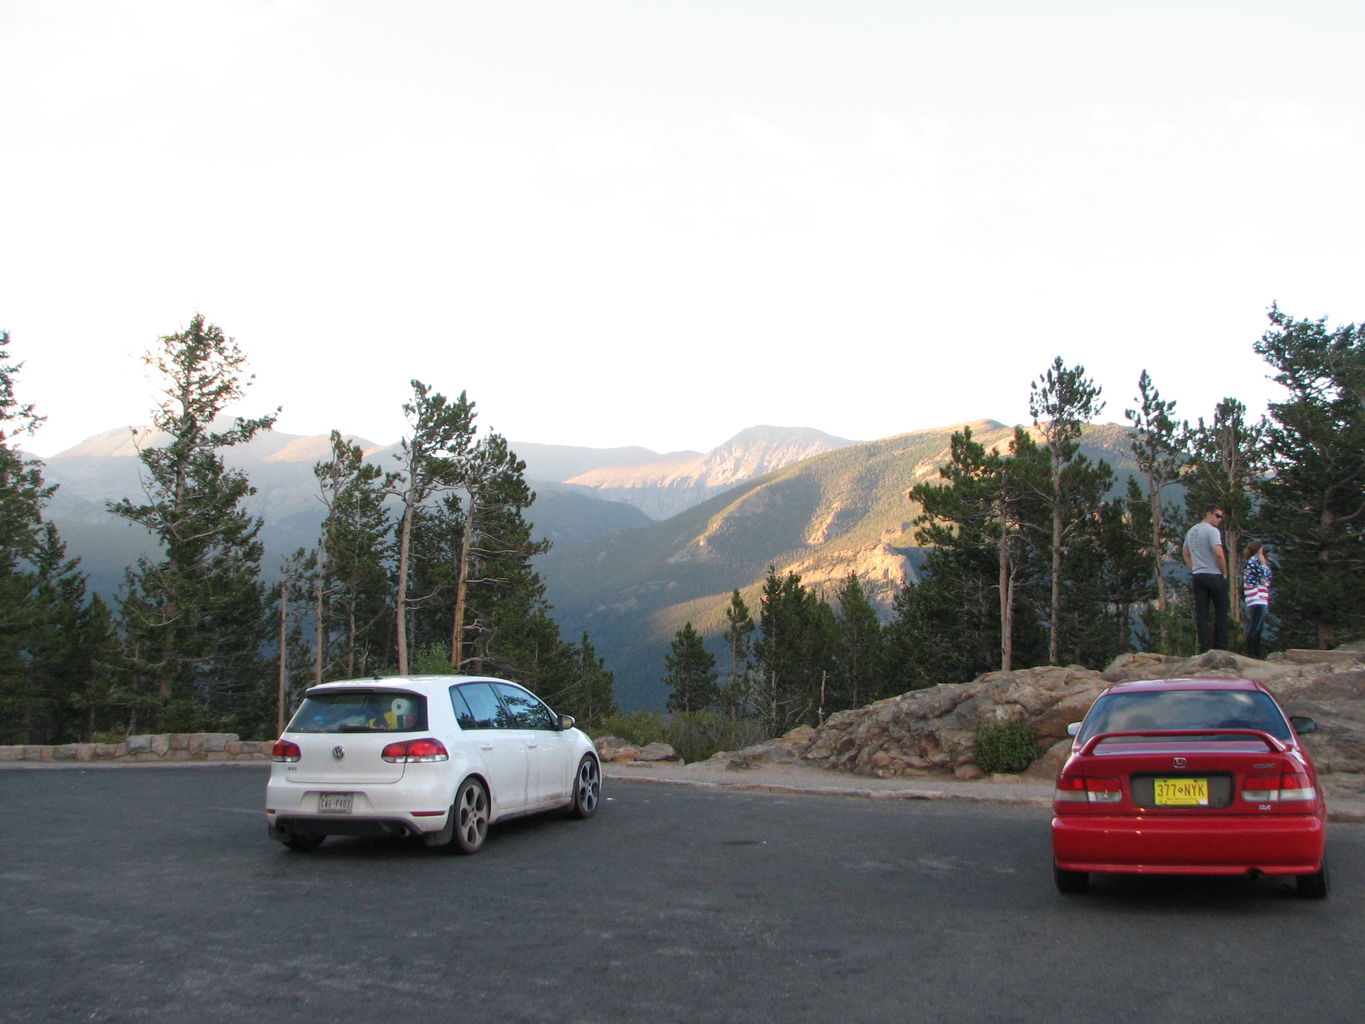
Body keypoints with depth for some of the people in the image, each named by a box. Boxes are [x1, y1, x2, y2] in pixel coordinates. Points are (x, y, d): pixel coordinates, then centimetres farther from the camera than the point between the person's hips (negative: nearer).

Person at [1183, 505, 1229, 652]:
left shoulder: (1191, 531, 15)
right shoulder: (1212, 531, -11)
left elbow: (1186, 554, 22)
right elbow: (1219, 553, -21)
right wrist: (1224, 571, -8)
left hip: (1197, 576, 6)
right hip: (1214, 575, -6)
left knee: (1201, 614, 3)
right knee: (1221, 612, 3)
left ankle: (1205, 648, 0)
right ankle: (1220, 647, 2)